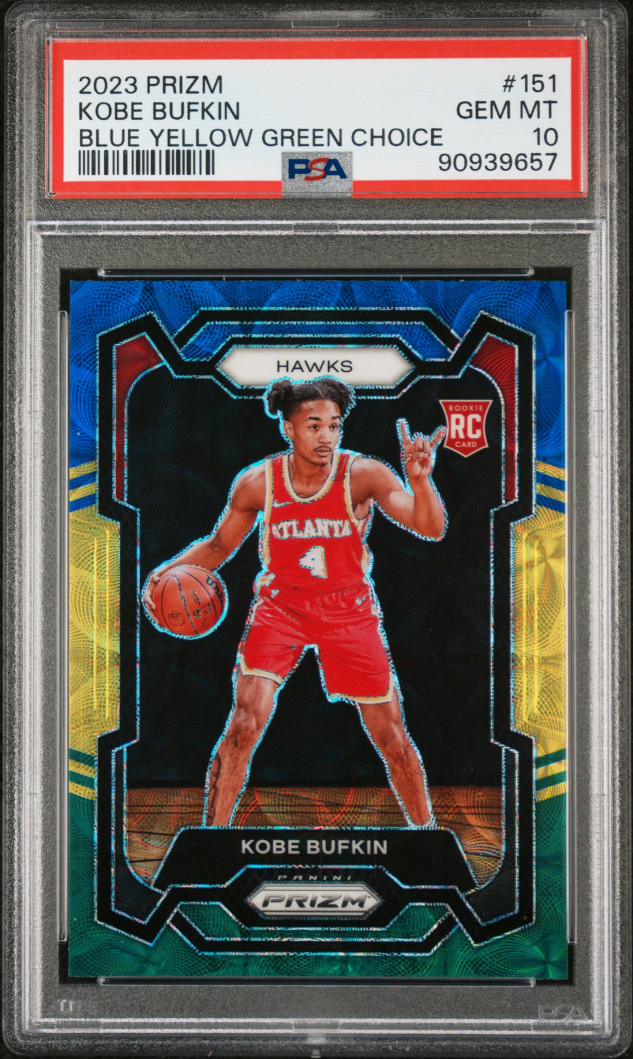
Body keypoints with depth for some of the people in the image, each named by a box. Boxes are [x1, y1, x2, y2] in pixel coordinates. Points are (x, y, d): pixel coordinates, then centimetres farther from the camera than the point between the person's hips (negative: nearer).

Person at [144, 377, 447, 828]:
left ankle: (425, 827, 29)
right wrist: (172, 569, -13)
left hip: (349, 609, 0)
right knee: (244, 725, -16)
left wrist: (420, 480, -45)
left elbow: (431, 529, -25)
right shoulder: (256, 483, -11)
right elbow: (219, 545, 5)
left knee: (391, 738, 6)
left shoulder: (364, 475, -17)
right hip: (281, 604, 0)